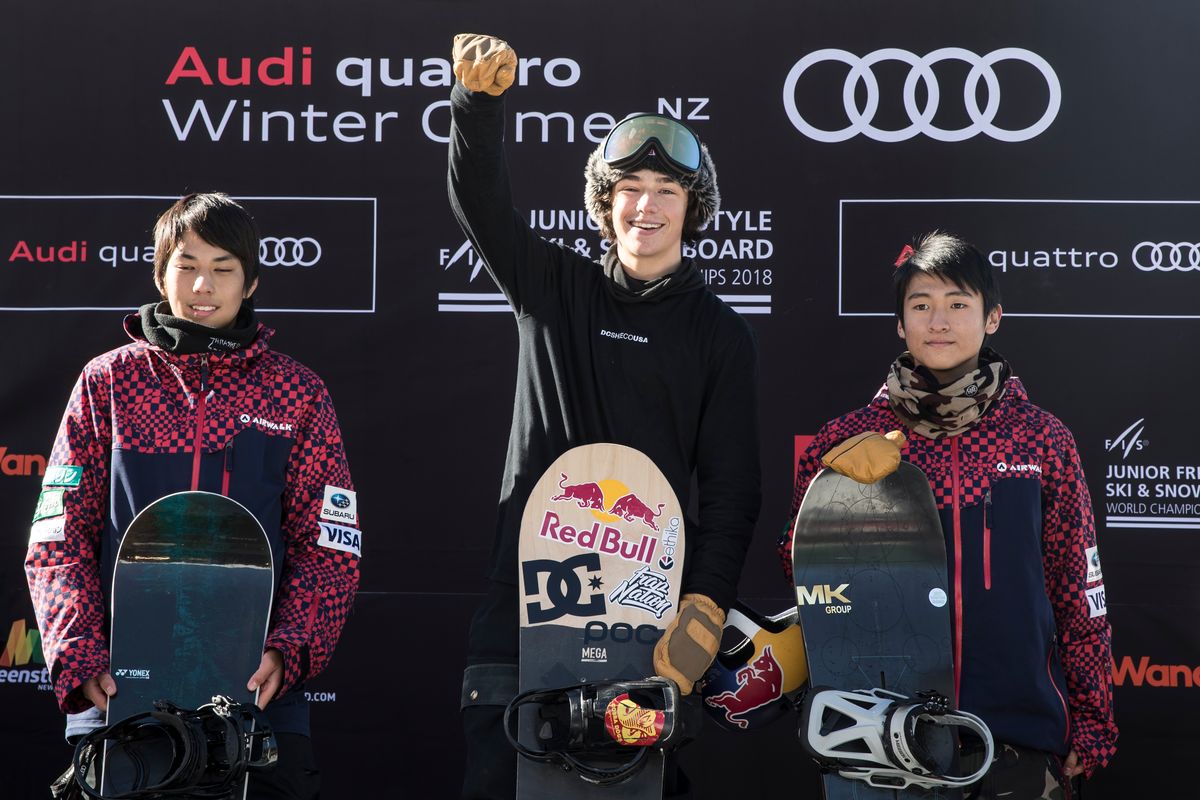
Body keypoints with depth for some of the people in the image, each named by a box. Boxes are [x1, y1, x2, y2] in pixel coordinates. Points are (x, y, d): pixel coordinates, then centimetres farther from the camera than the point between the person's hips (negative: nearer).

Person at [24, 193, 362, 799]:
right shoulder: (107, 381, 8)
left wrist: (287, 651, -13)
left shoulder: (296, 392, 8)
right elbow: (59, 537, 4)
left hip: (258, 689, 0)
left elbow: (330, 549, 4)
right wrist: (79, 657, -11)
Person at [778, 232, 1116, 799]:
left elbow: (1077, 590, 7)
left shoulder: (1041, 437, 3)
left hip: (1021, 726, 0)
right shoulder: (850, 440, 3)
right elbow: (799, 568, 5)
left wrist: (1091, 722, 6)